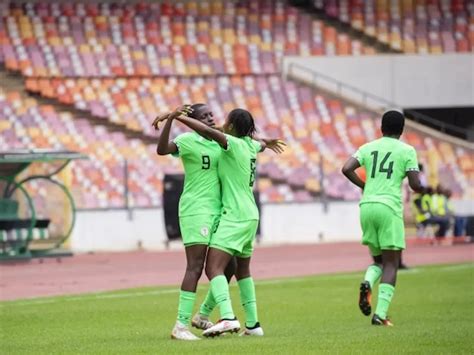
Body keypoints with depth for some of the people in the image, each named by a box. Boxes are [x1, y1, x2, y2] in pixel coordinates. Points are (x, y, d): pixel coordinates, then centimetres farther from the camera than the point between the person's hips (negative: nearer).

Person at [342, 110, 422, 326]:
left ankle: (367, 283, -13)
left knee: (379, 259, 19)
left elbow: (347, 169, -1)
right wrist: (422, 188, 20)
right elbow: (415, 184, -4)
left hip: (367, 206, 4)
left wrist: (364, 186, 15)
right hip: (389, 207, -4)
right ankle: (381, 313, -12)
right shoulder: (407, 151, 2)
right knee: (391, 264, 1)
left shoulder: (367, 148, 12)